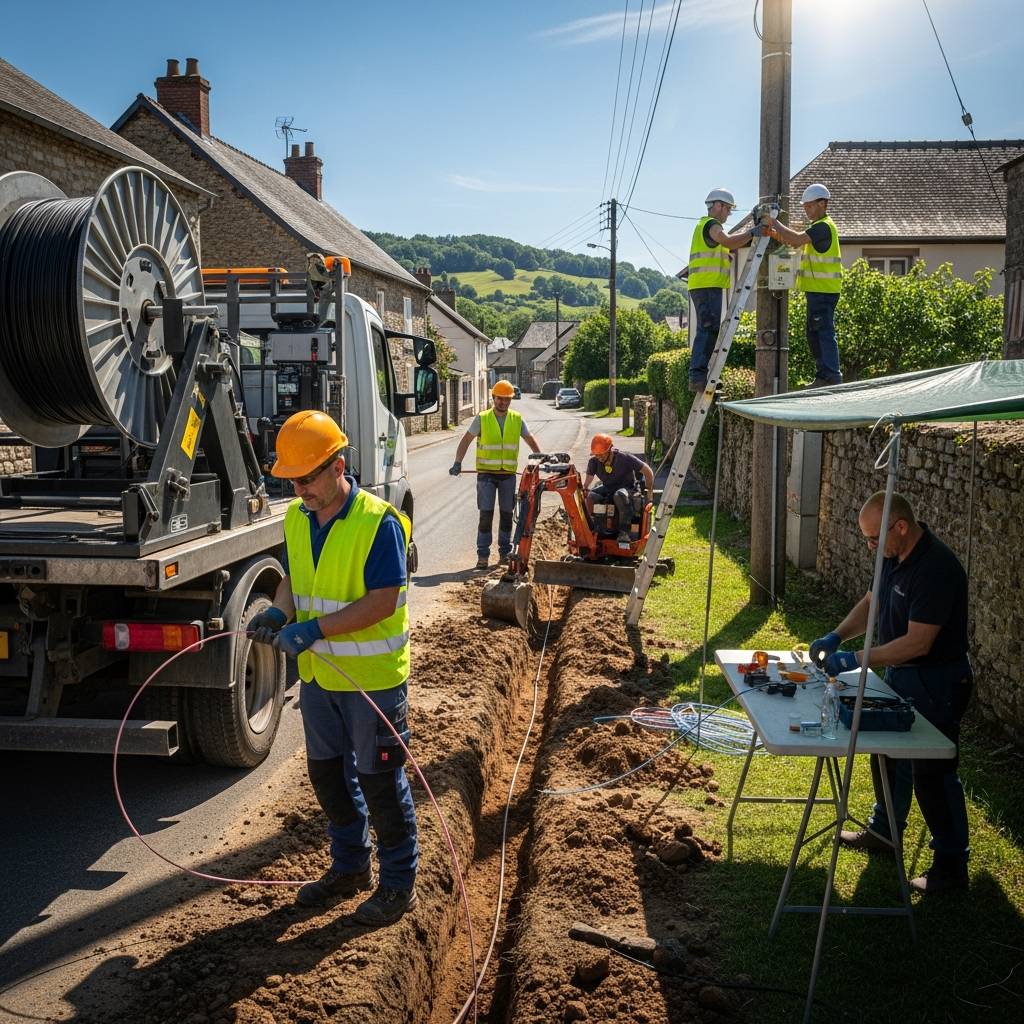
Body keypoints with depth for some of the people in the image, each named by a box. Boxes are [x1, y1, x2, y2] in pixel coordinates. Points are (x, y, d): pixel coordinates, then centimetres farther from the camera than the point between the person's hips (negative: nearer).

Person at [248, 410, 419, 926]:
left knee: (379, 781, 5)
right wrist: (279, 611, -10)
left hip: (373, 677, -7)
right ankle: (350, 866, 39)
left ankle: (399, 883, 24)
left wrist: (315, 628, -30)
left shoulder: (379, 521, -20)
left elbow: (383, 601, -24)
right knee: (327, 772, 19)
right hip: (318, 675, 7)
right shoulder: (296, 517, 2)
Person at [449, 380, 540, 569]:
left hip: (508, 474, 2)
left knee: (507, 514, 9)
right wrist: (458, 462, -9)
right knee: (486, 514, -5)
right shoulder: (482, 419, 0)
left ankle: (505, 552, 21)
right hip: (486, 474, -2)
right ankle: (483, 555, 0)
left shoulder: (517, 419, 6)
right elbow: (466, 440, 2)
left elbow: (531, 440, 14)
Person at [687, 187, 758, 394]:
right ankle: (698, 375, -22)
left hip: (706, 286, 11)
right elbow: (729, 241, -23)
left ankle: (700, 376, 8)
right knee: (708, 329, -16)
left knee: (708, 331, 9)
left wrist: (750, 236, 17)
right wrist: (751, 233, -12)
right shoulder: (710, 224, -5)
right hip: (707, 286, -11)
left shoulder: (706, 225, 28)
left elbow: (730, 246, 27)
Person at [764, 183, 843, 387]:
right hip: (818, 289, 10)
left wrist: (775, 224, -13)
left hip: (823, 290, -10)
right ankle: (823, 375, 17)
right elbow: (795, 241, 16)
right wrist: (777, 233, 1)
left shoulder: (824, 226, -12)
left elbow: (797, 239, -24)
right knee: (814, 332, 13)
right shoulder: (820, 226, 21)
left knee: (824, 332, -10)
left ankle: (831, 376, -10)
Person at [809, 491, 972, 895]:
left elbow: (918, 642, -30)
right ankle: (884, 830, 41)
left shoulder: (936, 569, -29)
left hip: (935, 683, -10)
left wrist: (856, 659, -26)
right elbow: (872, 603, 14)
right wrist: (836, 636, -1)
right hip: (900, 675, 10)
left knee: (932, 771, -1)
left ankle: (952, 865, 14)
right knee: (888, 753, 22)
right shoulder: (894, 557, 1)